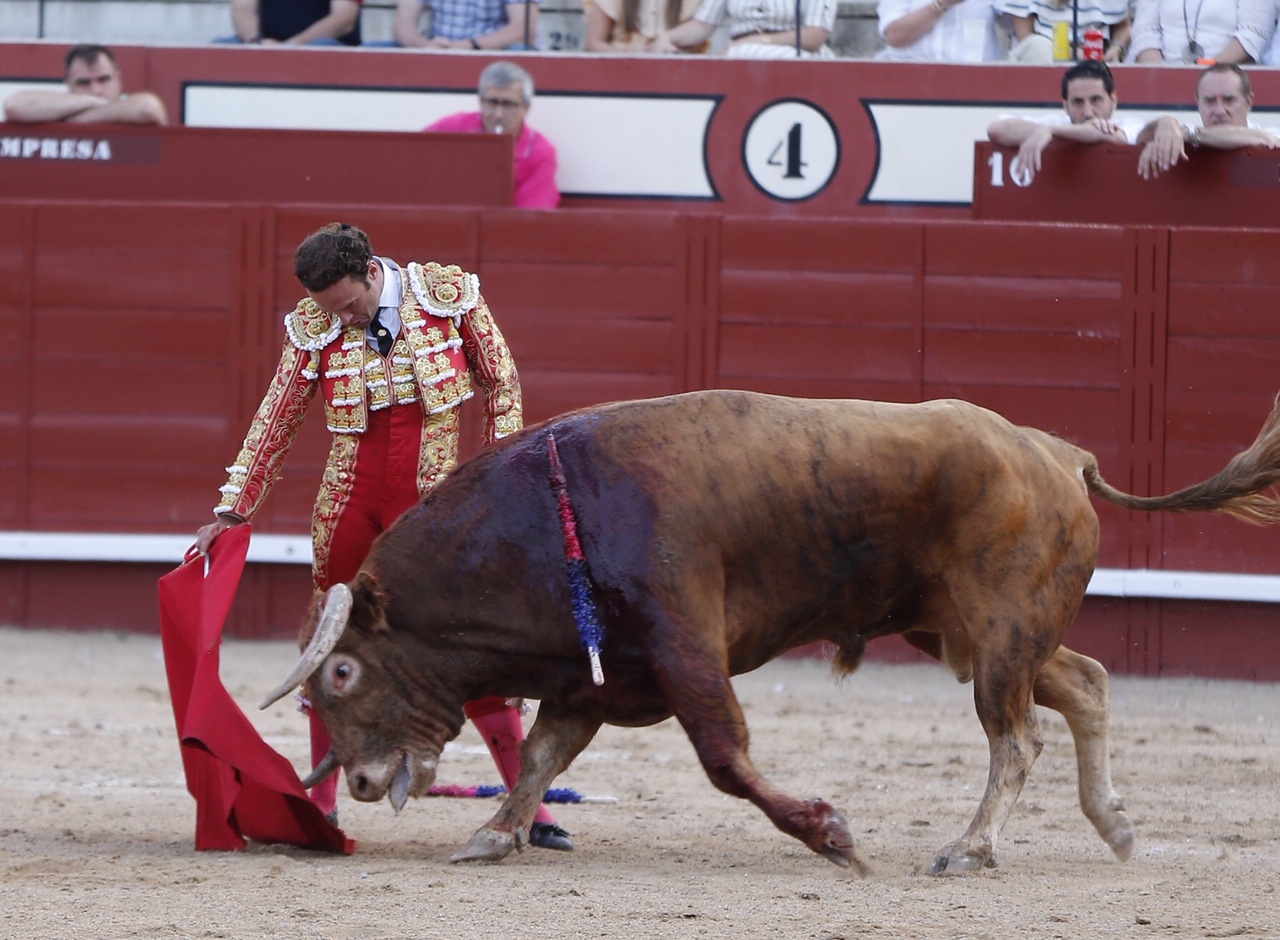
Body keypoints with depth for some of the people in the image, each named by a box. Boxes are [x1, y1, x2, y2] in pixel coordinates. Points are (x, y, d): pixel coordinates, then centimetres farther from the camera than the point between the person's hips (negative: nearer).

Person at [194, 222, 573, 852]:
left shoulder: (450, 296, -7)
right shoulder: (314, 327, -2)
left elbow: (502, 385, 4)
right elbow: (275, 422, 5)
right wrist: (232, 512, 4)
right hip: (348, 503, 3)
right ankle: (320, 802, 19)